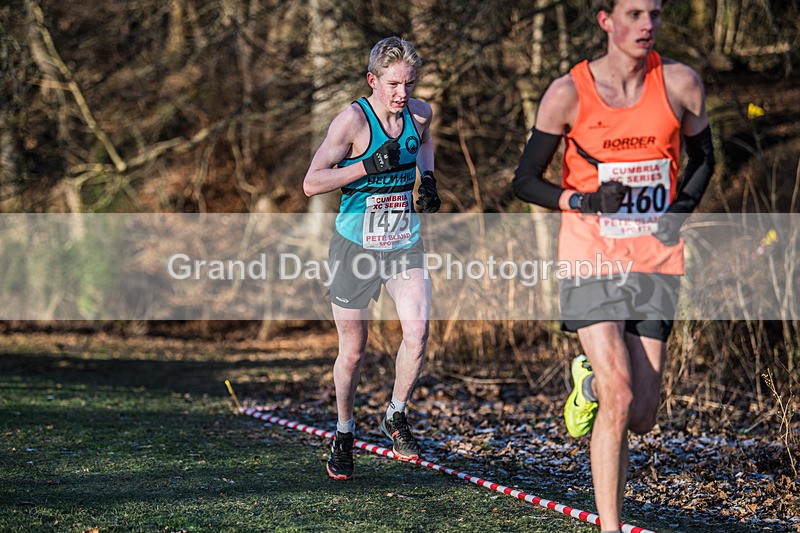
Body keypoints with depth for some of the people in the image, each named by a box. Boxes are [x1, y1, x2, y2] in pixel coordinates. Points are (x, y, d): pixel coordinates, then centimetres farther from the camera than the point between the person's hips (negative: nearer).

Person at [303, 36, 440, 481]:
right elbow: (311, 183, -18)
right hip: (356, 245, -3)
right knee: (353, 349, 4)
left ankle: (396, 416, 10)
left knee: (418, 331, -14)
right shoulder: (353, 120, -16)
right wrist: (369, 166, -26)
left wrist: (428, 178, 9)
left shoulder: (420, 113, 0)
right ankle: (344, 434, 27)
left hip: (405, 244, 3)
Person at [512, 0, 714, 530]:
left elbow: (703, 158, 16)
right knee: (618, 401, -17)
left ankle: (591, 381, 39)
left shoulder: (681, 84, 0)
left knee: (640, 418, 3)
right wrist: (586, 201, -16)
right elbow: (525, 181, 0)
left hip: (657, 263, 3)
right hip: (592, 260, -3)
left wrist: (683, 208, -3)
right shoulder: (568, 93, -6)